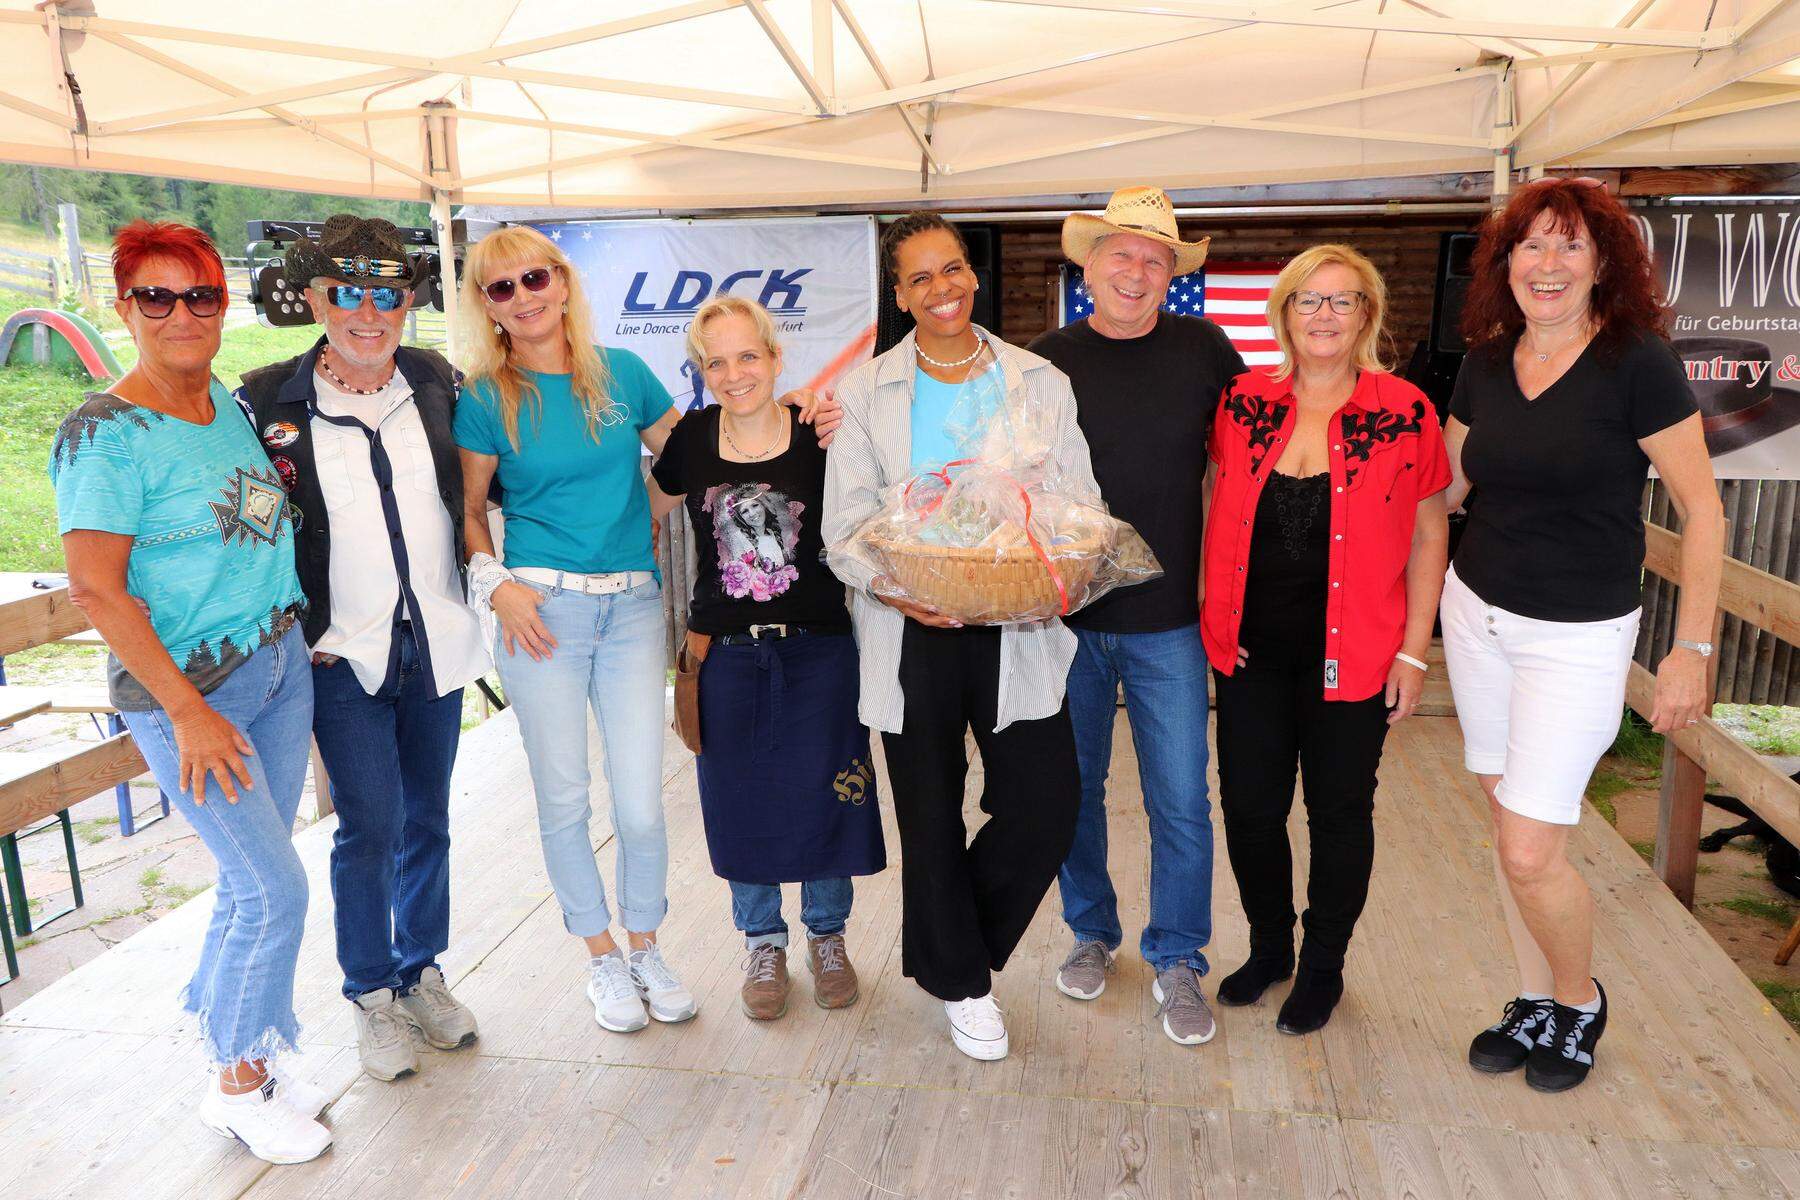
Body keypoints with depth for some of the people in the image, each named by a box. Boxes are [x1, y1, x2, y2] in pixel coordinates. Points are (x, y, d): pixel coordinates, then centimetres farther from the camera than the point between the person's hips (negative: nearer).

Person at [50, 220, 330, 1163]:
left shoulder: (228, 404, 7)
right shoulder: (103, 433, -15)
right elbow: (95, 589, -17)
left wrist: (296, 632, 14)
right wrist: (187, 711, -17)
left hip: (280, 662, 7)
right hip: (184, 687, -7)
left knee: (250, 879, 14)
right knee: (273, 888, -2)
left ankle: (243, 1056, 33)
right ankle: (239, 1087, 19)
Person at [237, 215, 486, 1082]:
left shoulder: (436, 381, 2)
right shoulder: (268, 400, -6)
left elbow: (473, 486, 16)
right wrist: (299, 635, -5)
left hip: (435, 640, 3)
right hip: (342, 652, -3)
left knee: (427, 818, 13)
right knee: (370, 824, -2)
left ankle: (422, 970, 31)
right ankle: (371, 993, 20)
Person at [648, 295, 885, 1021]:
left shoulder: (819, 435, -7)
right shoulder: (692, 439, 0)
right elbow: (649, 512, 15)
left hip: (818, 646, -2)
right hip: (725, 650, 2)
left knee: (823, 791, 7)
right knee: (741, 800, 10)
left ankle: (826, 935, 31)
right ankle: (762, 943, 32)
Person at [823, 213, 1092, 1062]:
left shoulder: (1040, 383, 9)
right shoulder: (866, 392, 5)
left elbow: (1080, 502, 5)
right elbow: (844, 523, -1)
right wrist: (896, 591, -20)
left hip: (1017, 629, 1)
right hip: (914, 629, -1)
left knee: (1048, 805, -3)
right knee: (930, 817, 7)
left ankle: (952, 947, 25)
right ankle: (959, 979, 32)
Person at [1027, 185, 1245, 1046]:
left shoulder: (1203, 349, 1)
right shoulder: (1048, 359, 0)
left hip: (1168, 620, 0)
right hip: (1066, 616, 1)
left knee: (1180, 802, 3)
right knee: (1074, 788, 12)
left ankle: (1176, 961, 23)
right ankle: (1092, 933, 33)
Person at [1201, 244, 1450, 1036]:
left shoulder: (1404, 412, -7)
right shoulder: (1243, 401, 1)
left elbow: (1429, 535, -2)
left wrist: (1413, 650, -5)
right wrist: (1214, 613, 6)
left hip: (1351, 657, -2)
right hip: (1251, 650, 3)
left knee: (1338, 815, 12)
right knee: (1249, 808, 10)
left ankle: (1322, 967, 34)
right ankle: (1268, 947, 36)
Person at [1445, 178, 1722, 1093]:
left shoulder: (1638, 363, -13)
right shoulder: (1485, 364, 3)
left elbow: (1702, 511, -10)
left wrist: (1692, 649, -11)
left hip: (1578, 636, -5)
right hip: (1477, 613, 5)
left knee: (1531, 853, -6)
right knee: (1508, 827, 13)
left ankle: (1580, 1002, 24)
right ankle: (1535, 1003, 32)